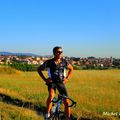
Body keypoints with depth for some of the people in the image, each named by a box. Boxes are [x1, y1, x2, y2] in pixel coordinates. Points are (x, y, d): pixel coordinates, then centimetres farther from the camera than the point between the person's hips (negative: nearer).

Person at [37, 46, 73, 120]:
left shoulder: (64, 62, -5)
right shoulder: (49, 62, -12)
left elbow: (71, 68, 15)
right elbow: (39, 69, 2)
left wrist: (67, 78, 5)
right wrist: (45, 79, -4)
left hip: (61, 82, 3)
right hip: (52, 82, -3)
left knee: (66, 102, -2)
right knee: (51, 95, -34)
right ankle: (47, 113, -15)